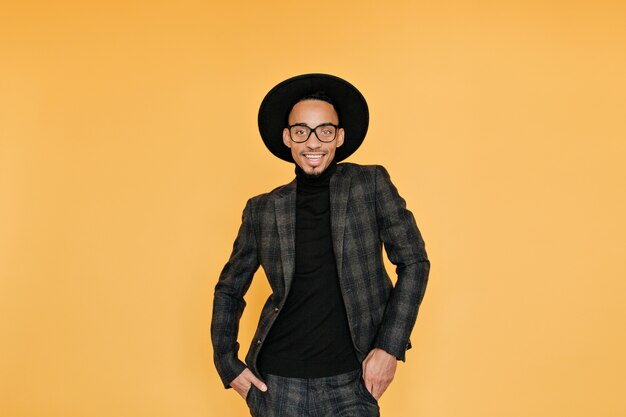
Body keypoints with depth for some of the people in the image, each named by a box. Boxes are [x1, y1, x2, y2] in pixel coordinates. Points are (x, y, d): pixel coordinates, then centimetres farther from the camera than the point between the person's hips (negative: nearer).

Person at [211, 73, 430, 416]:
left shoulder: (371, 184, -2)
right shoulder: (262, 210, 1)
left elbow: (414, 262, -1)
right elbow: (228, 289, 12)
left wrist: (389, 347, -7)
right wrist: (228, 364, 3)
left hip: (350, 386, -1)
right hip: (275, 385, 1)